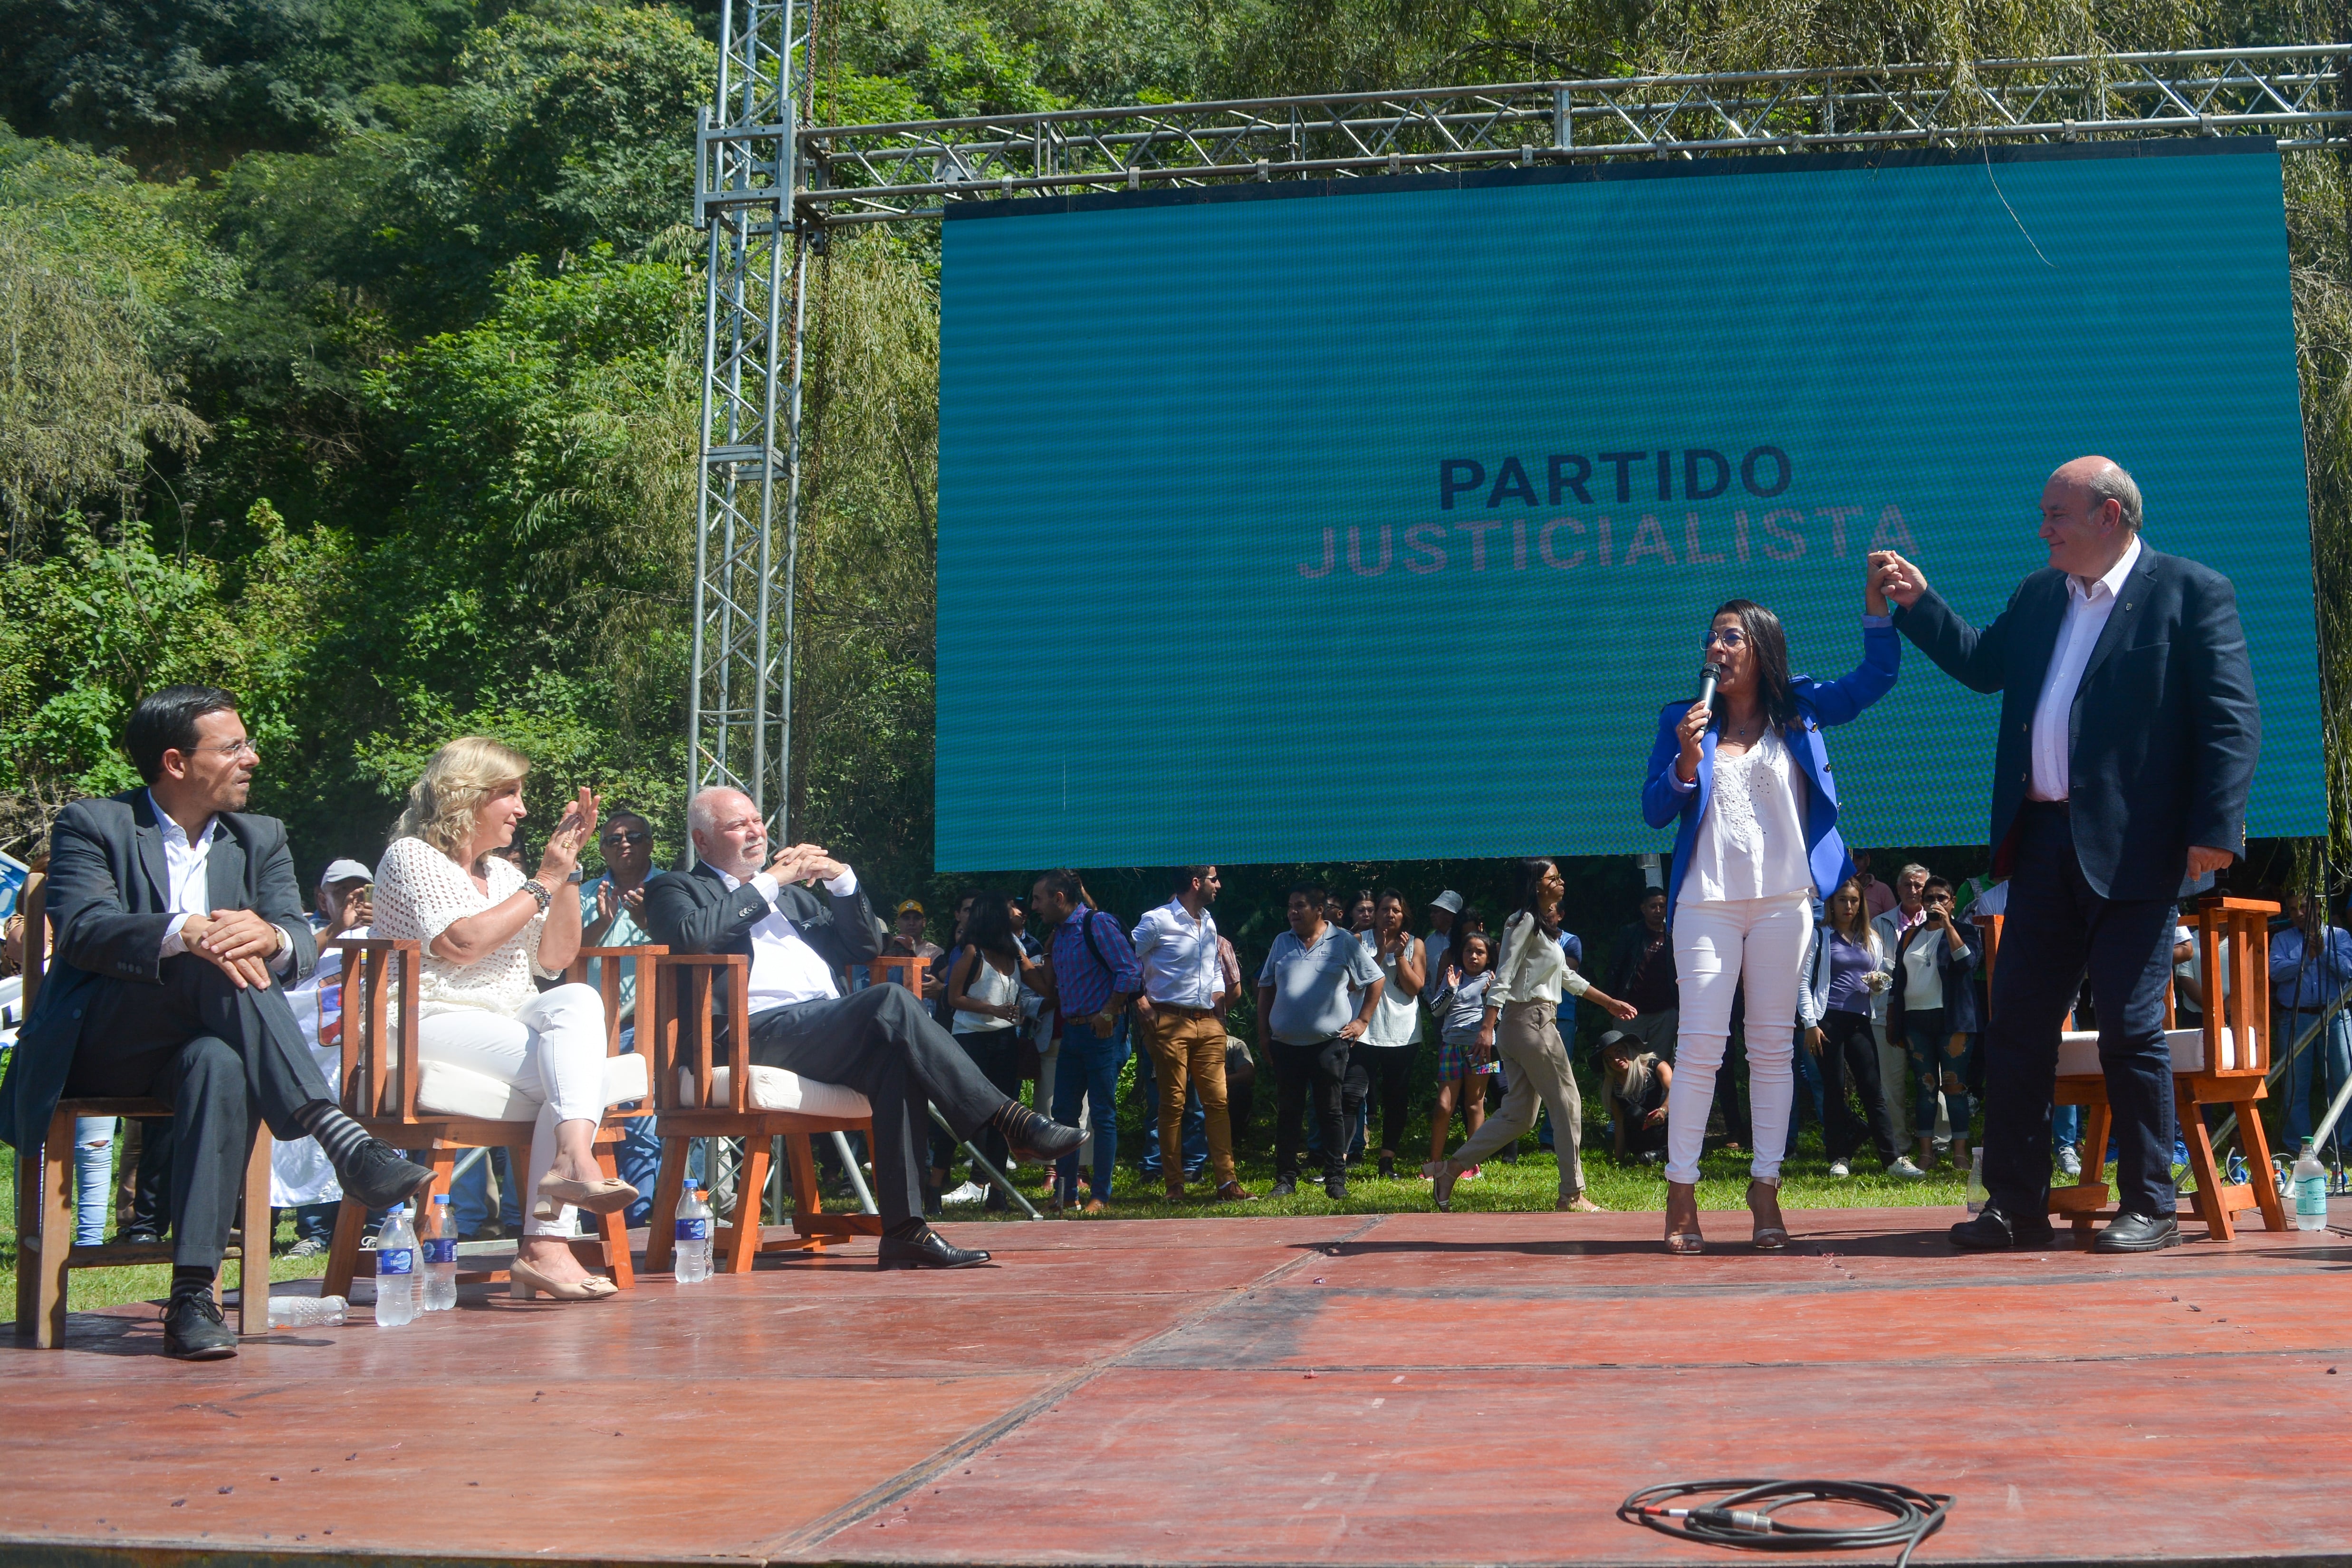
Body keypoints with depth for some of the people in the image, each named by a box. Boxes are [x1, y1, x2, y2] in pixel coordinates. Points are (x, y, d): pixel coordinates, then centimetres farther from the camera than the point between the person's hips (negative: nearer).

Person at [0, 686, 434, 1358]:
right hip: (96, 1047, -3)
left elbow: (303, 946, 0)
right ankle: (340, 1137, -42)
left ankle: (194, 1295, -43)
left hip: (194, 1044, 3)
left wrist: (271, 937, -26)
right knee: (214, 964, -32)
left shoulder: (261, 838, 15)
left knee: (221, 1065, -36)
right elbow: (83, 931, -15)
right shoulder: (92, 825, 4)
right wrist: (186, 933, -34)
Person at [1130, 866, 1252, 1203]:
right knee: (1173, 1103, -2)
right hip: (1171, 1022, -6)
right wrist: (1141, 1001, -9)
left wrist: (1219, 1004, 13)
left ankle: (1227, 1183, 2)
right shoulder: (1157, 921, -5)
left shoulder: (1209, 923, 18)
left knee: (1218, 1101, 1)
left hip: (1208, 1024, 6)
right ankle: (1174, 1185, 4)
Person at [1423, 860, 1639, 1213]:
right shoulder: (1526, 921, -9)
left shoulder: (1545, 925, 21)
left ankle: (1451, 1168, 5)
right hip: (1532, 1022, -10)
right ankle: (1572, 1194, 3)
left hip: (1535, 1023, 10)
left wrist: (1609, 1002, 34)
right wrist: (1487, 1027, -22)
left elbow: (1567, 976, 31)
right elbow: (1503, 976, -16)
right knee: (1567, 1104, -3)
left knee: (1519, 1114, 7)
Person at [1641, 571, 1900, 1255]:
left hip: (1783, 902, 1)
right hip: (1707, 903, -1)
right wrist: (1688, 760, -14)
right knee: (1700, 1044, -6)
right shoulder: (1684, 721, 9)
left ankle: (1765, 1191, 7)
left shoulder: (1799, 711, 10)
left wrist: (1876, 600, -6)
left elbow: (1877, 677, 7)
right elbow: (1655, 809, 4)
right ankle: (1681, 1194, -2)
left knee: (1773, 1046, 2)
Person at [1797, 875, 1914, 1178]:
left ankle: (1892, 1159, -4)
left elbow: (1885, 977, 26)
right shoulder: (1819, 935, 4)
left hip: (1860, 1020, 3)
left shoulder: (1871, 940, 17)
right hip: (1828, 1020, -3)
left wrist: (1878, 982, 0)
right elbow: (1804, 982, 0)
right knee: (1834, 1089, -1)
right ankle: (1839, 1158, 5)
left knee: (1872, 1089, -2)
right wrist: (1810, 1024, -8)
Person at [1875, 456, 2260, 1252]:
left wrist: (2215, 826, -18)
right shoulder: (2039, 595, 16)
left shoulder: (2191, 591, -4)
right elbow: (1982, 664, 21)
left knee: (2130, 1028, -2)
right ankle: (2016, 1205, 15)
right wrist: (1918, 603, 12)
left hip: (2129, 849, -6)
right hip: (2043, 841, 7)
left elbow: (2233, 717, -10)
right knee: (2017, 1023, 7)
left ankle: (2150, 1208, 10)